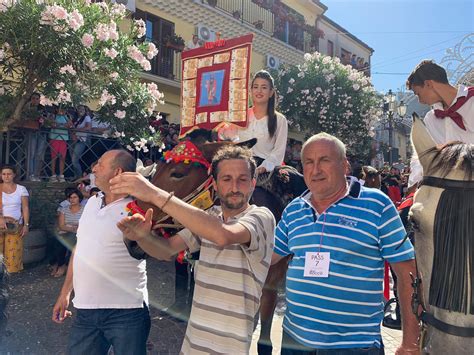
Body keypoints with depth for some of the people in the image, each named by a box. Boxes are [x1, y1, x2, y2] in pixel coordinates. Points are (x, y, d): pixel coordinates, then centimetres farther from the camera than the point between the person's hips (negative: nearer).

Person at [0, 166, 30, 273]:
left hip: (15, 225, 0)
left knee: (13, 251, 2)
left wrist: (26, 225, -4)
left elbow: (25, 208, 2)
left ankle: (12, 268, 16)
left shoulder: (21, 189, 3)